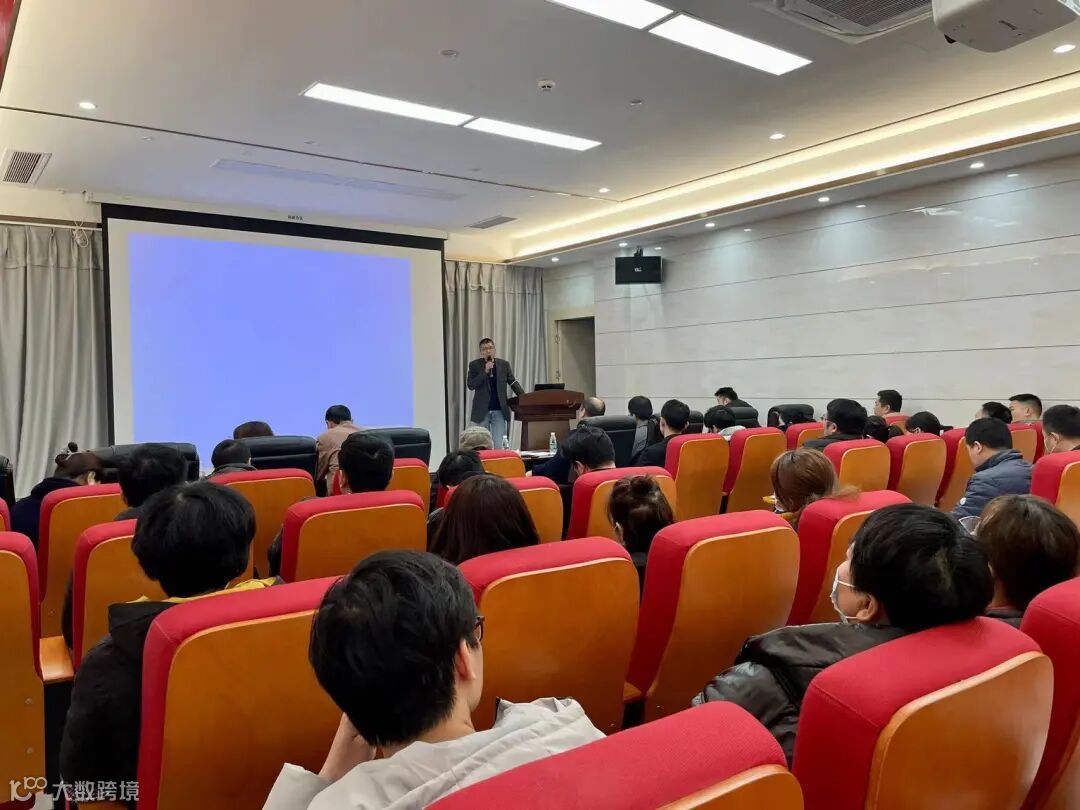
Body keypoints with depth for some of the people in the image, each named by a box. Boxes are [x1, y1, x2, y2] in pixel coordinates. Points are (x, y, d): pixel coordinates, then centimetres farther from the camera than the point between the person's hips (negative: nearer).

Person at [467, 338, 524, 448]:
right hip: (482, 411, -1)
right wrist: (485, 371, -17)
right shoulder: (474, 365, 1)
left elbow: (513, 382, 8)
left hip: (499, 411, 1)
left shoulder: (504, 364, 7)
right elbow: (470, 385, -8)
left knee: (500, 445, -4)